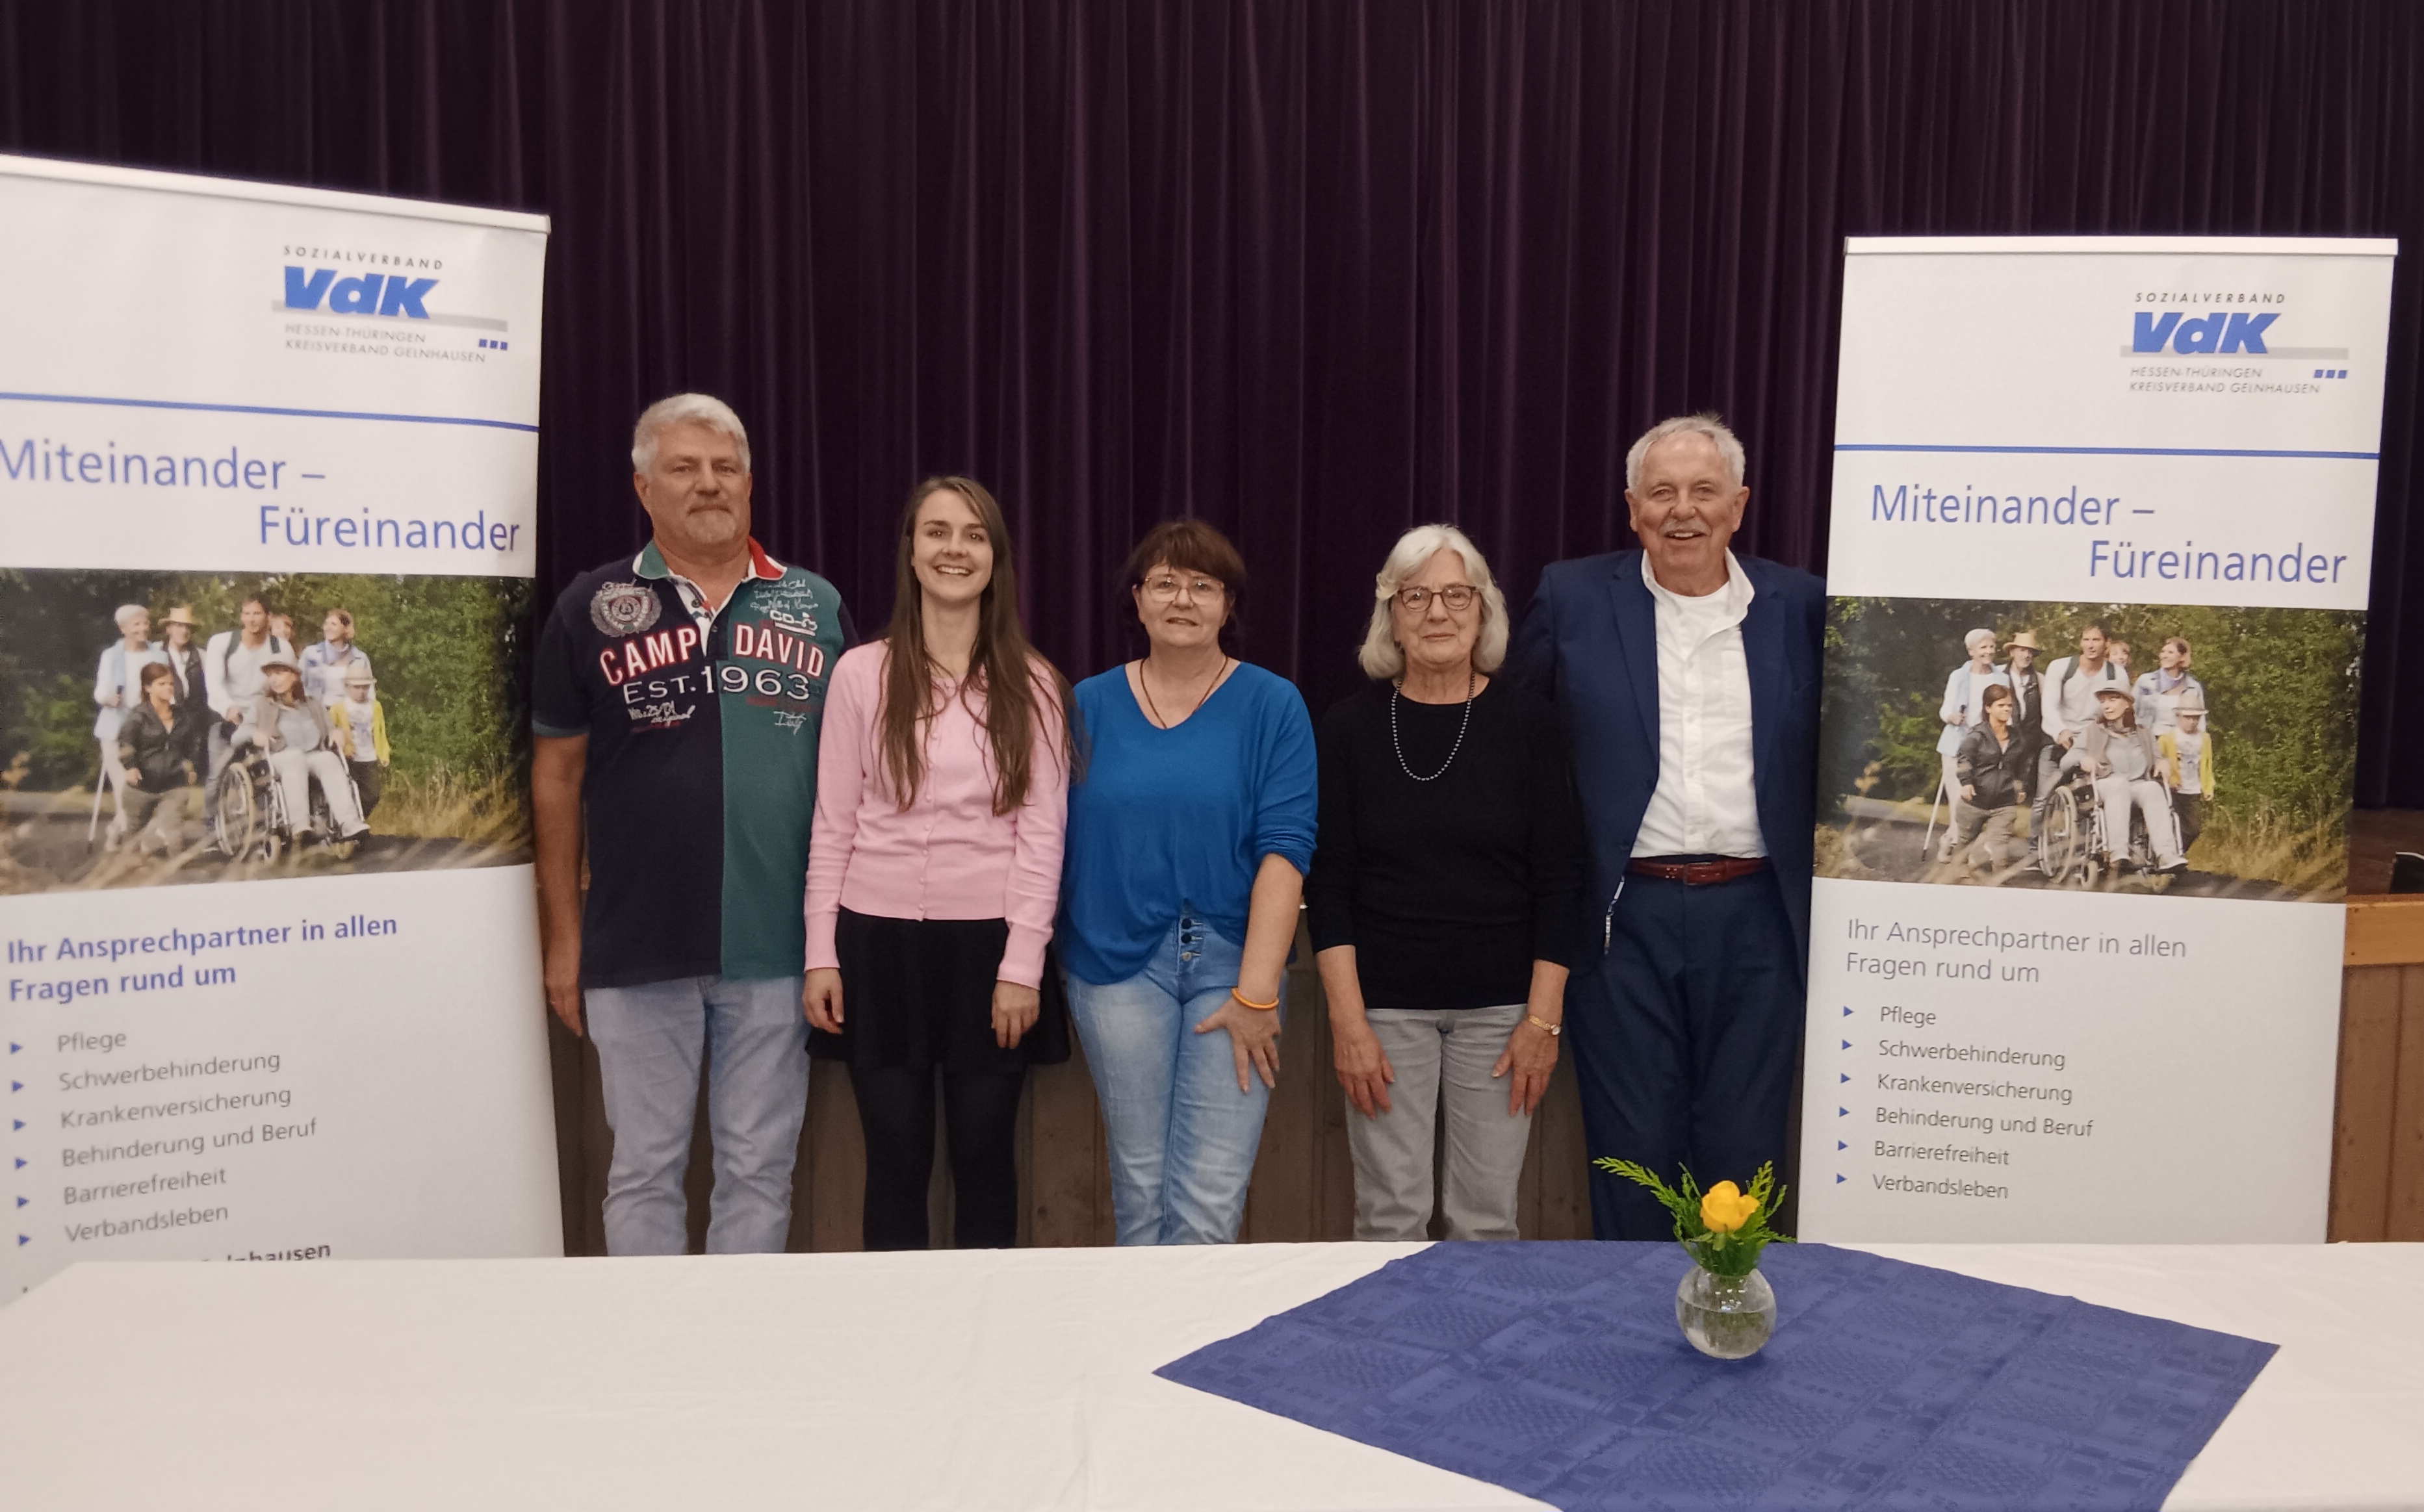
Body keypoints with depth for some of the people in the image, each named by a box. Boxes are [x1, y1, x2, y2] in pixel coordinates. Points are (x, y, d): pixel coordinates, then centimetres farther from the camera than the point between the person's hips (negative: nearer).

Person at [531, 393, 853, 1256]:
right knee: (646, 1168, 10)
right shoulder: (591, 609, 2)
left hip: (778, 948, 1)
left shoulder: (816, 605, 6)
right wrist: (563, 936, 1)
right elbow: (557, 777, 4)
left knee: (760, 1168, 11)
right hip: (637, 952, -1)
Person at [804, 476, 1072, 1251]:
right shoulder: (861, 673, 1)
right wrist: (821, 955, -1)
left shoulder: (1032, 685, 1)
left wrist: (1023, 964, -8)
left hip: (988, 944, 0)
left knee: (984, 1153, 7)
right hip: (880, 941, 0)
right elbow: (833, 826, 3)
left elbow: (1042, 833, -2)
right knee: (897, 1157, 6)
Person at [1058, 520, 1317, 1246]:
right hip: (1117, 963, 2)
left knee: (1210, 1201, -6)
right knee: (1140, 1185, 8)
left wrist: (1257, 992, -14)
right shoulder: (1088, 706, 6)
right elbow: (1055, 839, 9)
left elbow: (1285, 846, -8)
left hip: (1232, 962, -1)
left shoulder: (1273, 706, -1)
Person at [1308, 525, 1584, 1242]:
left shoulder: (1526, 720, 0)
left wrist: (1543, 1019, -5)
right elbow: (1328, 882, 0)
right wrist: (1347, 1021, -7)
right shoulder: (1351, 725, 1)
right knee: (1390, 1215, 2)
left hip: (1501, 1005, 0)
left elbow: (1559, 878, 0)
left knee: (1487, 1215, 4)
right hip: (1385, 1003, 0)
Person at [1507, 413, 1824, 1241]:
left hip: (1755, 917, 1)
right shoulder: (1573, 598, 3)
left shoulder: (1800, 606, 5)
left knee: (1744, 1151, 8)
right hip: (1625, 917, -1)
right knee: (1632, 1151, 7)